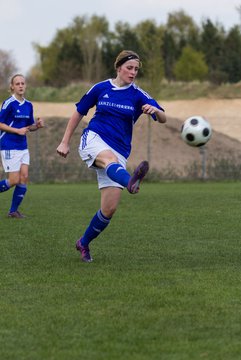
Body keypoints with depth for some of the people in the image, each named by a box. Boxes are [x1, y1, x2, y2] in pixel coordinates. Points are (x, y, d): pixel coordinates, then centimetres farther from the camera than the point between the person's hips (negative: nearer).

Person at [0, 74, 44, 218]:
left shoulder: (28, 105, 8)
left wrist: (37, 125, -4)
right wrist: (17, 131, -18)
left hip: (23, 147, 7)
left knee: (24, 177, -1)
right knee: (14, 180, -9)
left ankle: (14, 210, 7)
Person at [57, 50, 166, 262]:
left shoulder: (138, 95, 3)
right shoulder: (100, 89, 5)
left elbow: (163, 118, -10)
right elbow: (79, 113, 17)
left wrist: (155, 110, -34)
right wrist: (65, 142, 14)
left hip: (119, 152, 2)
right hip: (94, 139, -2)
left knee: (110, 208, -6)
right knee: (111, 159, -41)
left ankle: (84, 243, 18)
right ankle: (131, 183, -77)